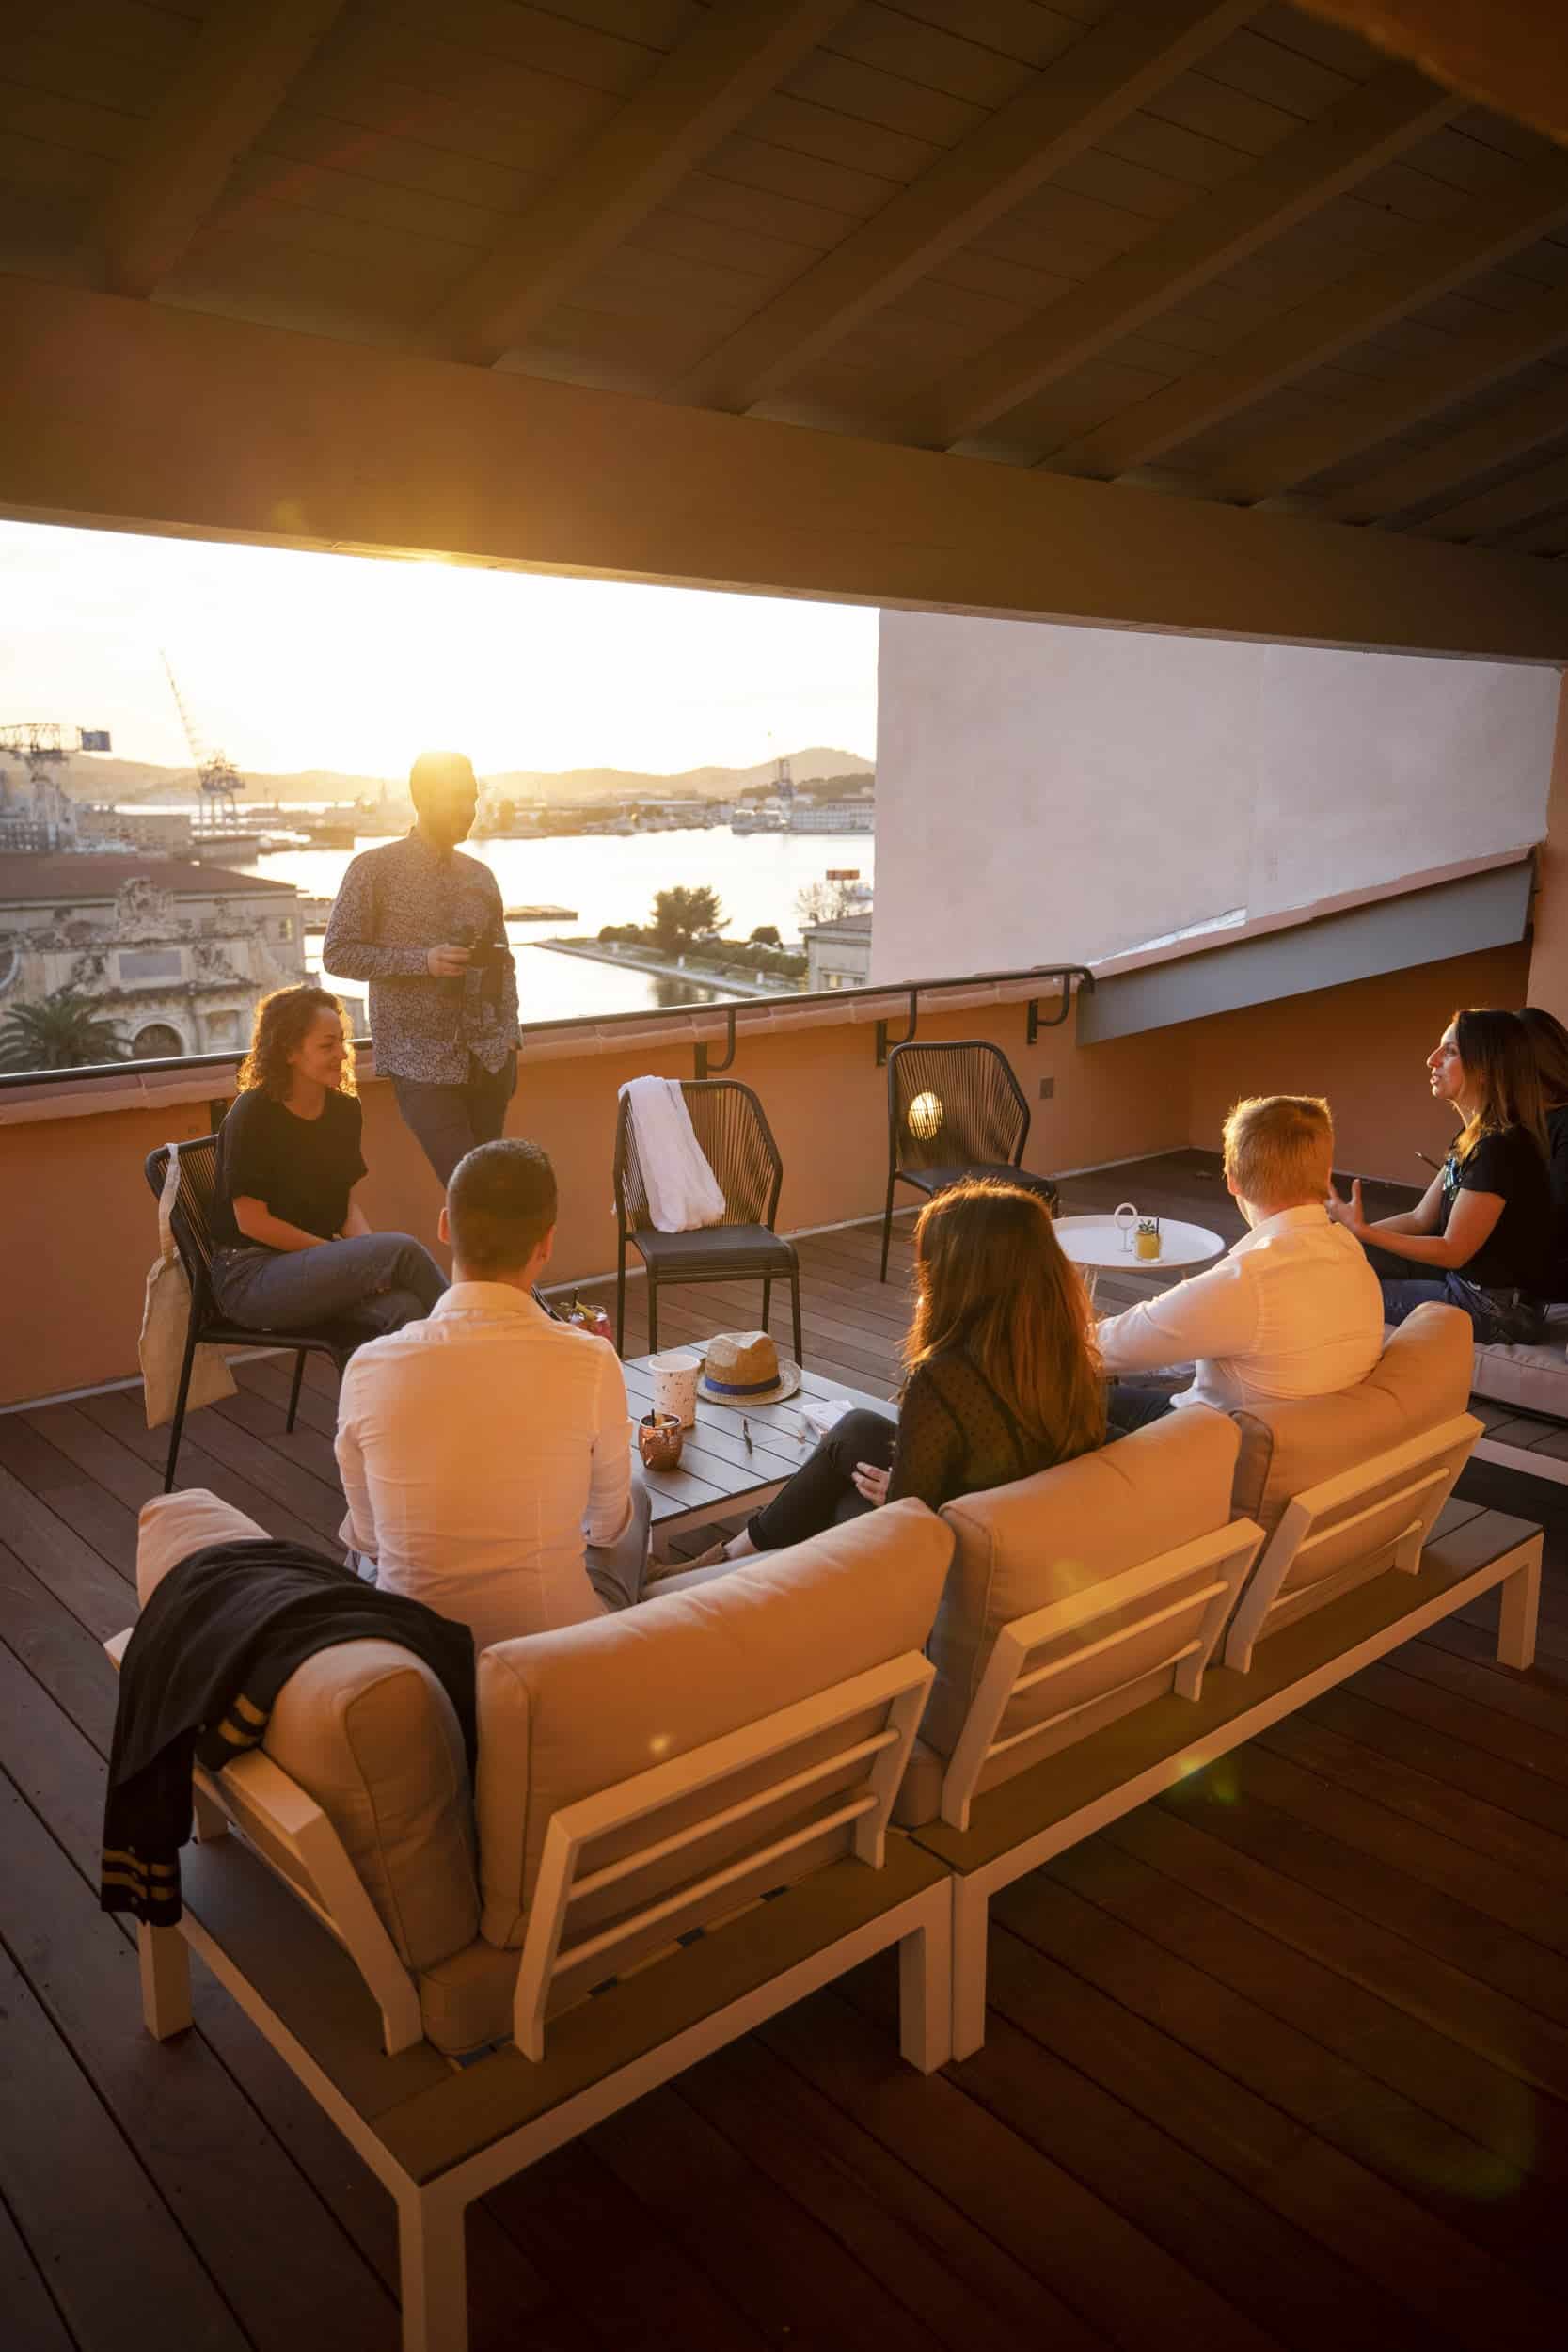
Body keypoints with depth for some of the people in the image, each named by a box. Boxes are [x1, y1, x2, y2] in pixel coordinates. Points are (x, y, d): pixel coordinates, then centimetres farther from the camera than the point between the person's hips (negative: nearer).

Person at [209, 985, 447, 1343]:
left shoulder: (344, 1108, 7)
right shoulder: (253, 1115, -12)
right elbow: (252, 1221, -13)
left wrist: (368, 1253, -11)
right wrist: (346, 1256, -15)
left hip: (317, 1267, 6)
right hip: (250, 1277, -6)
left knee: (405, 1309, -29)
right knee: (401, 1249, -27)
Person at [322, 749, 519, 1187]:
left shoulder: (480, 876, 11)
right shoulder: (374, 869, -5)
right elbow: (337, 954, -6)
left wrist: (509, 1035, 5)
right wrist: (423, 961, -17)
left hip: (489, 1060, 5)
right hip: (423, 1064, -5)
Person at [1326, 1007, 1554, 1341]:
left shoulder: (1501, 1148, -24)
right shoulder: (1473, 1137, 7)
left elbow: (1453, 1251, -21)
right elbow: (1420, 1219, 7)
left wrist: (1361, 1231, -23)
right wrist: (1345, 1234, -2)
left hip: (1497, 1311, -9)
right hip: (1466, 1281, 9)